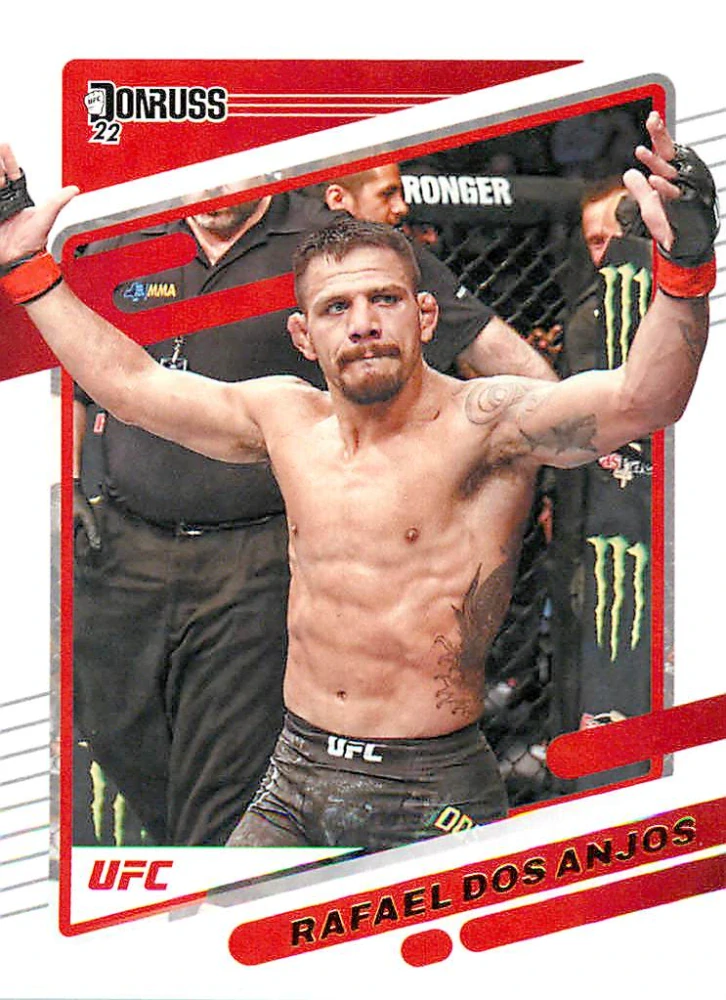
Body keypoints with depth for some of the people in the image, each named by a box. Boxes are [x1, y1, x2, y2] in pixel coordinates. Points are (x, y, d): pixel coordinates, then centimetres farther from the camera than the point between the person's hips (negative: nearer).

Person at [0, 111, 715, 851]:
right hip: (294, 781, 5)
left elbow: (641, 399, -29)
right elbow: (130, 383, 15)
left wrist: (686, 265, -46)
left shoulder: (480, 422, -13)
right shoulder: (287, 418, 4)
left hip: (434, 794, -5)